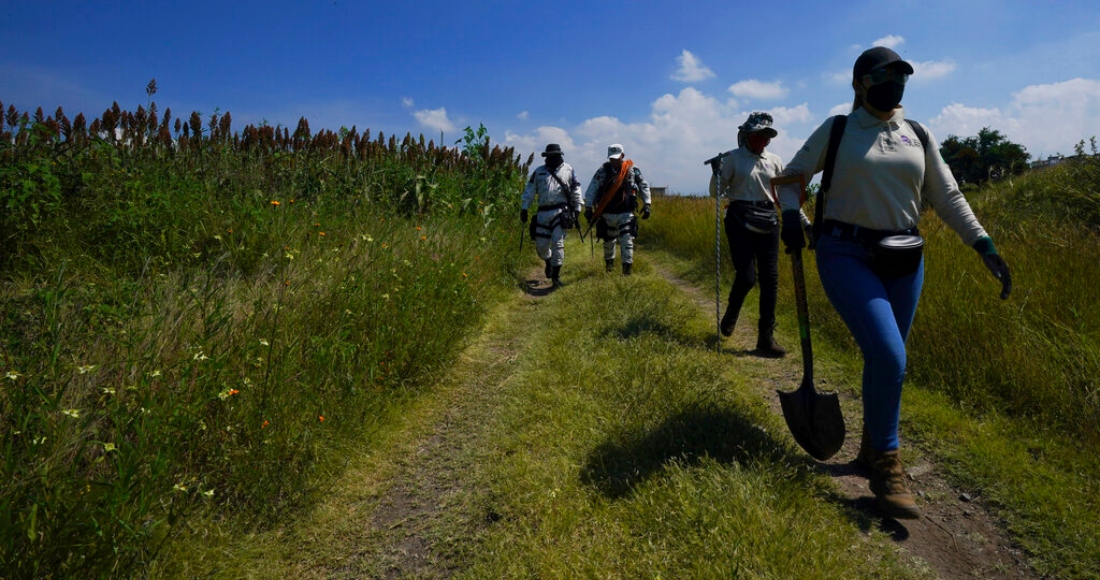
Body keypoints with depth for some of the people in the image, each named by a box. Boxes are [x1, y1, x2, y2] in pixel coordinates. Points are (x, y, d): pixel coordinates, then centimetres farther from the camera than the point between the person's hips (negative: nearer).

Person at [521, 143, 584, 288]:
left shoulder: (568, 170, 7)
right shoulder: (538, 171, 11)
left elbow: (576, 190, 10)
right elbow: (529, 190, 10)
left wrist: (577, 208, 6)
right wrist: (524, 208, 4)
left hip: (560, 211, -2)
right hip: (543, 213, 3)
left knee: (558, 243, -11)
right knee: (541, 245, 5)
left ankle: (556, 275, -4)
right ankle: (548, 261, 39)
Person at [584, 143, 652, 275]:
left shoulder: (633, 170, 0)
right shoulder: (603, 171, -3)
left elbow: (644, 186, 9)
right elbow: (592, 189, -5)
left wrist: (647, 204, 1)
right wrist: (588, 207, -11)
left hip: (626, 214, -1)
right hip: (608, 214, 1)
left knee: (627, 241, -11)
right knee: (608, 241, 15)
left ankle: (627, 267, -8)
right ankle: (609, 262, 39)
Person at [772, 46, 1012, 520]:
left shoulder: (918, 136, 13)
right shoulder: (835, 131, 3)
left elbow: (947, 197, 13)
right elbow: (792, 176, 9)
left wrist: (985, 246, 3)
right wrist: (790, 215, -11)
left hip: (904, 262, 5)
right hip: (847, 256, -5)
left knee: (889, 361, 10)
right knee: (888, 357, -18)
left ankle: (871, 448, 30)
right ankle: (886, 465, 0)